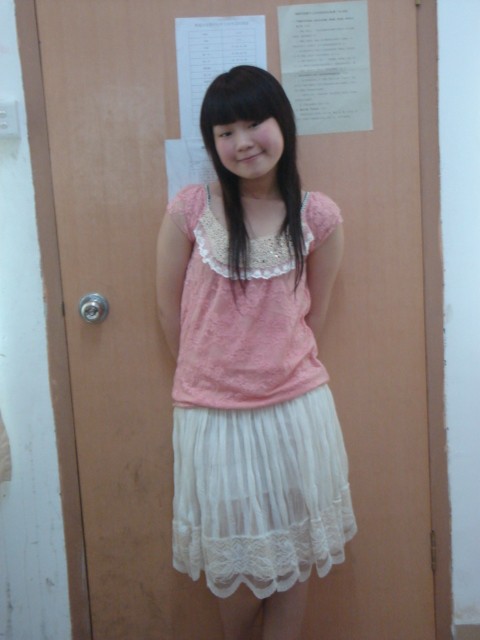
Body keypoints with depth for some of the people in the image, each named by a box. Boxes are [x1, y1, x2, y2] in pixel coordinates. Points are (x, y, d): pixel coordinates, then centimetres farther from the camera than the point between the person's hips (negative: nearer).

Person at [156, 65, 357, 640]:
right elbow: (170, 308, 0)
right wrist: (207, 372, 9)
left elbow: (315, 309, 6)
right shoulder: (189, 209, -9)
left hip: (296, 407, 1)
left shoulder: (318, 216, -5)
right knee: (237, 558, 15)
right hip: (211, 413, -1)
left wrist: (279, 364, 11)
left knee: (295, 551, 16)